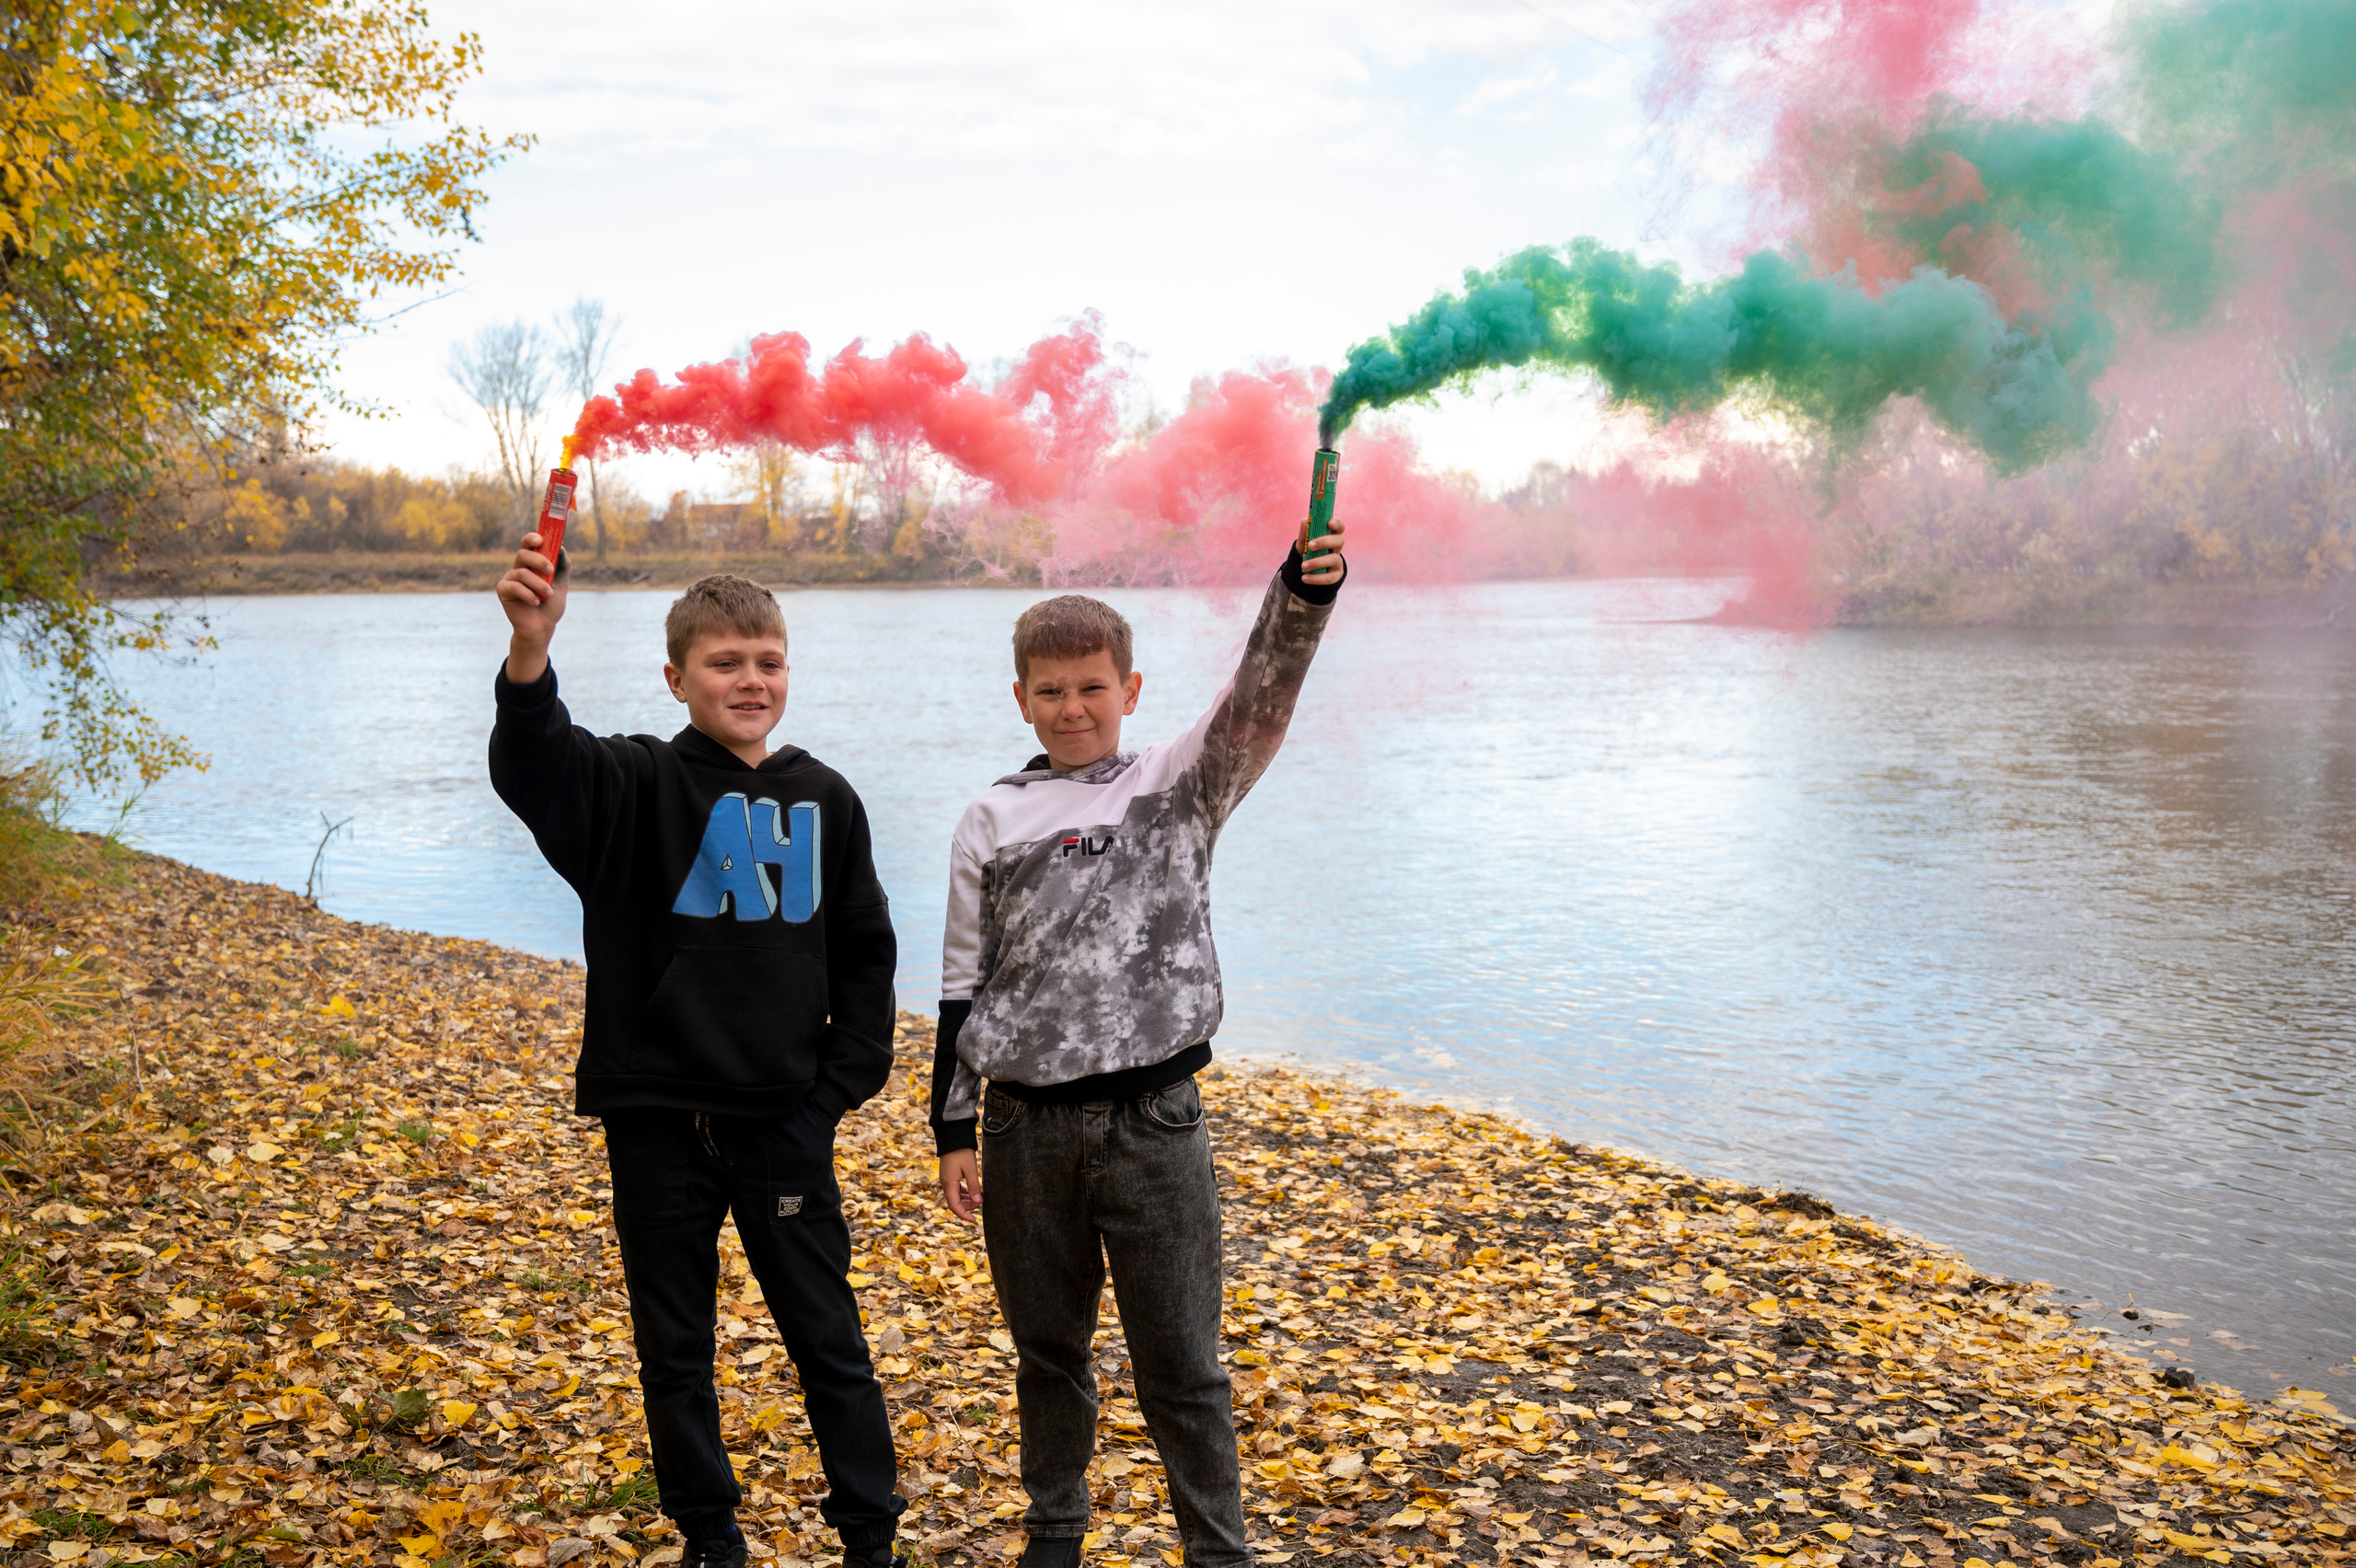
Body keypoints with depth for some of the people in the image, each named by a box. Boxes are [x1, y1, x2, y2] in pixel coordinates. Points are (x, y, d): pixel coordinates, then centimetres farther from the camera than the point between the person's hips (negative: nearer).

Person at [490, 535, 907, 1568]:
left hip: (785, 1122, 1)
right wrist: (530, 648, -46)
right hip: (657, 1123, -1)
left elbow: (865, 951, 10)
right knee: (674, 1349, 13)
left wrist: (845, 1081, 2)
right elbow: (535, 771, -27)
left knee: (829, 1338, 9)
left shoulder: (823, 799, 3)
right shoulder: (638, 785, -5)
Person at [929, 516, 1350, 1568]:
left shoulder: (1181, 784, 2)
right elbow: (963, 986, 9)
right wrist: (952, 1132, 7)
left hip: (1154, 1123, -2)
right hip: (1025, 1128, 2)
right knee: (1048, 1350, 17)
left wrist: (1306, 589, -35)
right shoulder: (992, 822, 6)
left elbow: (1260, 698, -17)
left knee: (1182, 1364, 5)